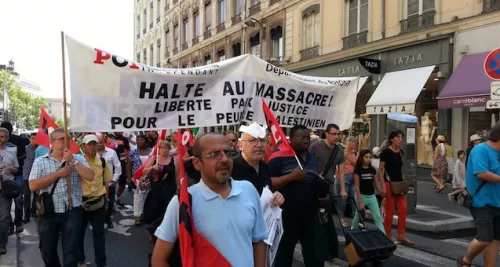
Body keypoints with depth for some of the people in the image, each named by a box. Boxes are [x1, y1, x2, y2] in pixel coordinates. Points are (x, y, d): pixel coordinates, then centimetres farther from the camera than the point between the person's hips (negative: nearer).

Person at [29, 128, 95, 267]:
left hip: (72, 212, -1)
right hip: (48, 212, 1)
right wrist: (58, 174, -14)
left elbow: (90, 176, -12)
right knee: (47, 251, 17)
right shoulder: (40, 161, 0)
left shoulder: (78, 158, 2)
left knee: (71, 252, 5)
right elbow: (33, 186, -11)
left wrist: (73, 160, -16)